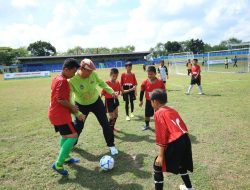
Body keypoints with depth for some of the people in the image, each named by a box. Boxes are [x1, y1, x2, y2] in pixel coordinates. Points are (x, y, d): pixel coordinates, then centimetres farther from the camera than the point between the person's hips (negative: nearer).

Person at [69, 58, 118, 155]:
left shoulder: (93, 74, -20)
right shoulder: (72, 80, -30)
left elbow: (101, 82, 1)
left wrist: (111, 91, -1)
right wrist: (77, 113, -34)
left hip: (96, 102, 2)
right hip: (81, 105, -2)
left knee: (105, 124, 2)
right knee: (78, 126, 10)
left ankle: (111, 145, 20)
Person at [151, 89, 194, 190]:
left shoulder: (158, 113, -5)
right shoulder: (172, 110, 18)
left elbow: (161, 136, -12)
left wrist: (160, 155, -11)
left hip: (175, 143, -9)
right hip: (185, 140, 9)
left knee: (157, 166, 8)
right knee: (181, 164, 33)